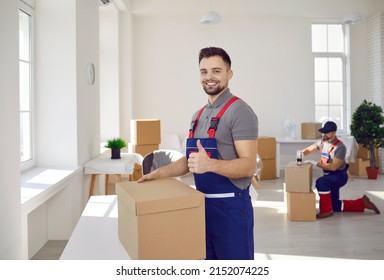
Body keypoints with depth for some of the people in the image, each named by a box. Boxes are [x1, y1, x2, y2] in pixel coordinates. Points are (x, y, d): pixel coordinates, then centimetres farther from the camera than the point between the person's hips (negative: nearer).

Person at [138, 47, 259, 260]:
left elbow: (248, 165, -21)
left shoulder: (239, 111, -13)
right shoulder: (199, 115, 13)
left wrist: (210, 164, -35)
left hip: (231, 206, -8)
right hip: (202, 205, 8)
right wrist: (160, 173, 8)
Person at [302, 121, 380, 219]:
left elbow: (333, 167, -26)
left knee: (321, 182, -36)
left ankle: (326, 211, -21)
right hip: (330, 176, 8)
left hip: (339, 176, -8)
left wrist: (317, 164, -28)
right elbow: (308, 150, 5)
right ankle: (363, 203, 26)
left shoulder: (340, 147, -22)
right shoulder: (322, 142, 0)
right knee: (335, 206, 11)